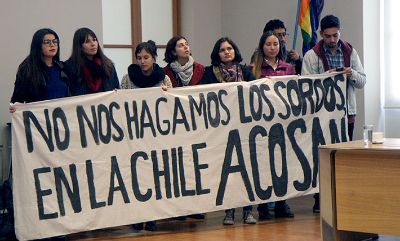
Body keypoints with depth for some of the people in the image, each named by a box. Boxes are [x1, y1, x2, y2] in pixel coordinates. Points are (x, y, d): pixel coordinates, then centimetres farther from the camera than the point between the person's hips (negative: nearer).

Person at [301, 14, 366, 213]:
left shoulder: (350, 52, 10)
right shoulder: (312, 55, -1)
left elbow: (362, 81, 9)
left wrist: (352, 74, -11)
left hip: (346, 112, 4)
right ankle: (320, 200, 6)